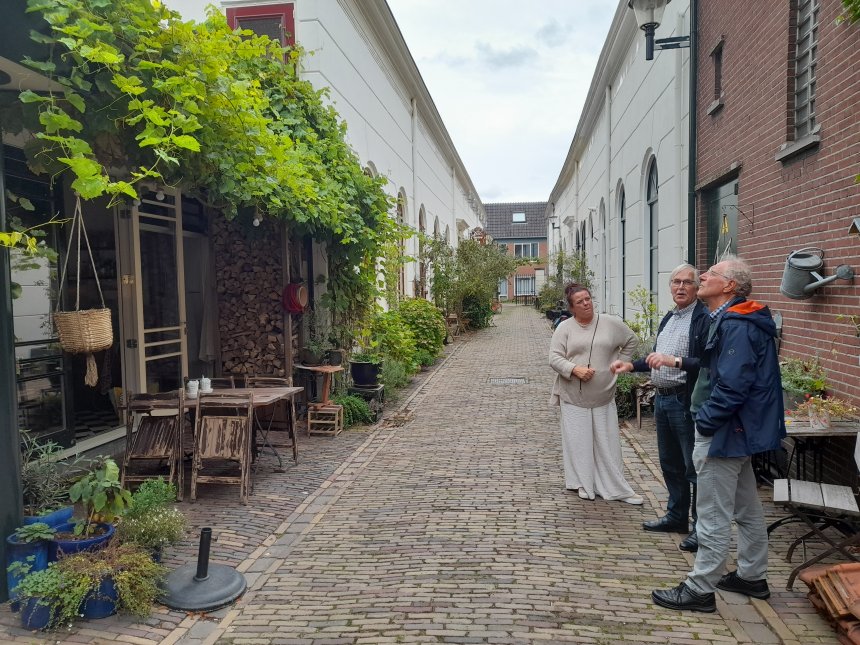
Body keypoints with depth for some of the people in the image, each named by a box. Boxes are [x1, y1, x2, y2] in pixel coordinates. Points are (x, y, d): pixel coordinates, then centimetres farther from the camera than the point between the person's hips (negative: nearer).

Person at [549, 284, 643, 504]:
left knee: (608, 443, 6)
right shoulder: (565, 328, -2)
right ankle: (584, 485, 19)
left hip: (603, 396, 1)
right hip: (574, 397, -1)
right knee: (579, 442, 5)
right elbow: (555, 358, -5)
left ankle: (616, 488, 15)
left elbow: (631, 341, 17)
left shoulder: (611, 323, 2)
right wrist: (575, 369, -20)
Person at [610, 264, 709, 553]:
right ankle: (676, 517, 34)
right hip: (663, 399, 9)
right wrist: (631, 365, 14)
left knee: (694, 466, 0)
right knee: (670, 463, 19)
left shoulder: (704, 319, -13)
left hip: (687, 401, -9)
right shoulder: (668, 318, 16)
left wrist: (675, 361, -30)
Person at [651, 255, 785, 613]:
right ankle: (752, 577, 34)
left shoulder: (735, 325, -22)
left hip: (723, 433, -11)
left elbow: (731, 385, -27)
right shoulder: (737, 320, 12)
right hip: (740, 430, 11)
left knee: (714, 517, -2)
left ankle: (699, 590, 7)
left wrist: (705, 424, -19)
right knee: (747, 508, 20)